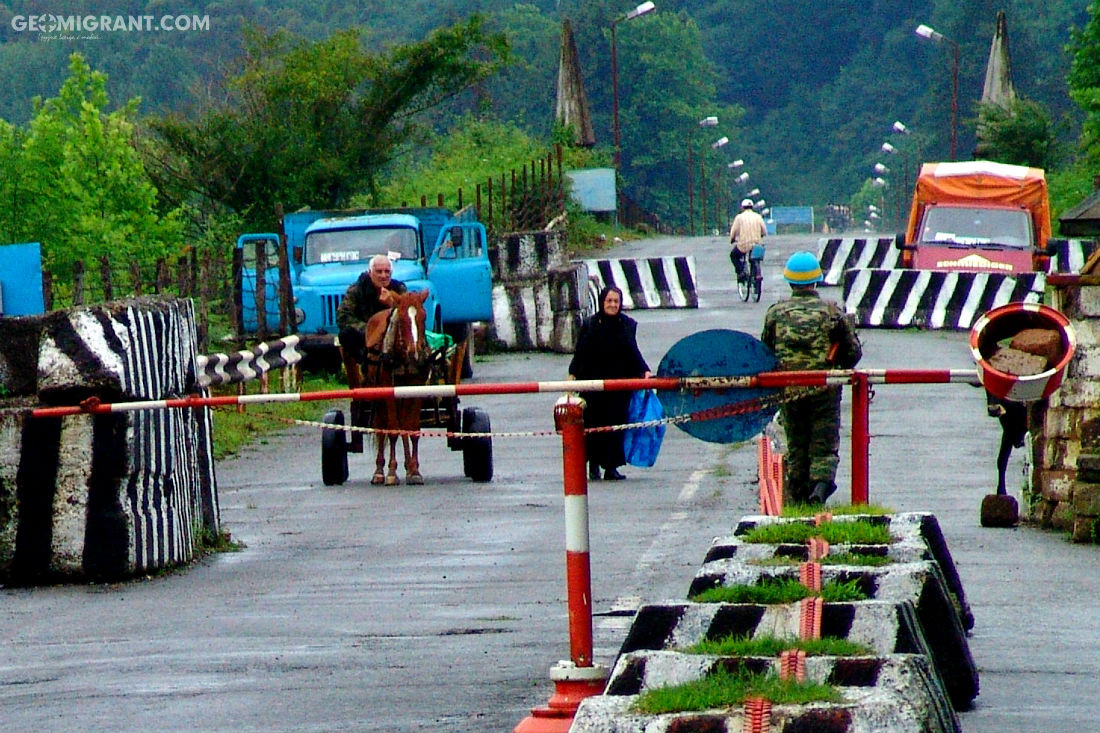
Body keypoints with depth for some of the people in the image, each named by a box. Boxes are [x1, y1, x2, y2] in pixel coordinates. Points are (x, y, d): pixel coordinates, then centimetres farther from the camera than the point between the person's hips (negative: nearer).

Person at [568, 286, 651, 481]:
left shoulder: (628, 325, 6)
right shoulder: (589, 325, 0)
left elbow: (633, 352, 13)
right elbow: (580, 353, -1)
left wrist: (644, 370, 1)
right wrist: (572, 375, -11)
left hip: (620, 384, 1)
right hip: (594, 383, -1)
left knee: (616, 424, -2)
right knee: (594, 425, 0)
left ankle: (611, 467, 2)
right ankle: (593, 464, 14)